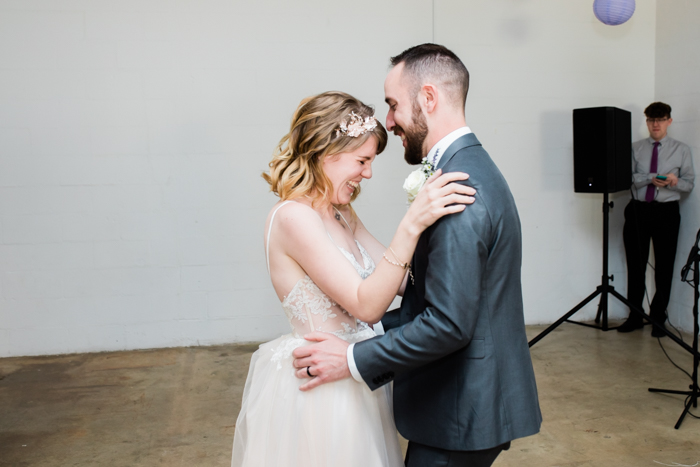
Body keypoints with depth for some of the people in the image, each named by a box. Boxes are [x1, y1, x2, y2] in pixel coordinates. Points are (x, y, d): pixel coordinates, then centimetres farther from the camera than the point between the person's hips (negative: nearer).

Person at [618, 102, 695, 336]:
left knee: (664, 266, 3)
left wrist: (674, 182, -18)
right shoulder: (635, 148, 9)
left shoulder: (682, 150, 7)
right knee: (636, 265, 6)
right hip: (638, 210, 1)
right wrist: (651, 178, -18)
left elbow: (689, 183, 3)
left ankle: (658, 318, 16)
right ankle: (635, 317, 17)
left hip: (666, 212, -1)